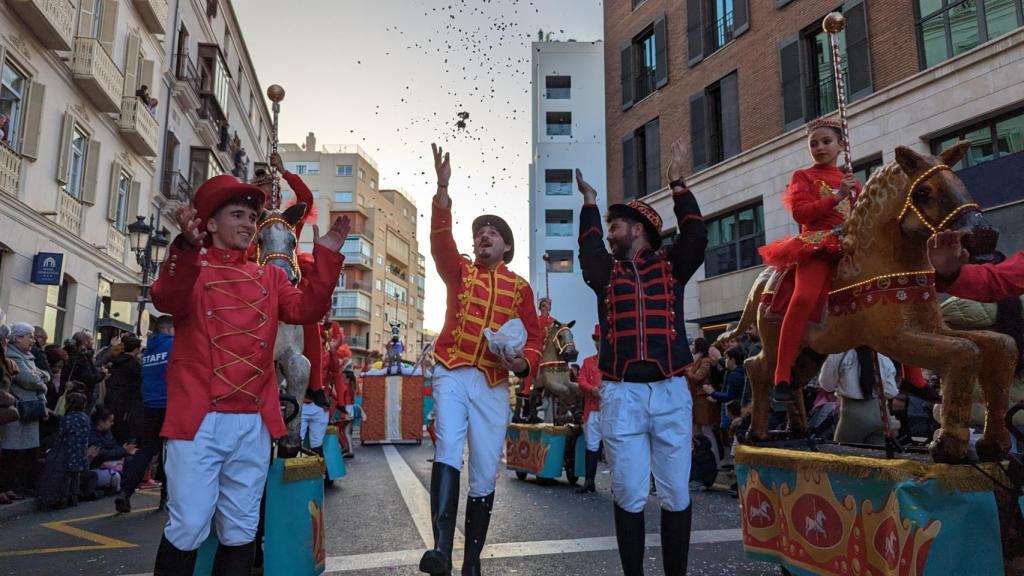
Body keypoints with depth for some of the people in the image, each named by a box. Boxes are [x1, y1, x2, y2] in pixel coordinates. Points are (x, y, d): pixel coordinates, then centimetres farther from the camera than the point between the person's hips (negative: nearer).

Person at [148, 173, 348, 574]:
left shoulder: (270, 277, 16)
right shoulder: (190, 266, 5)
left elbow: (305, 310, 0)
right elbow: (167, 301, -17)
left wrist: (326, 258, -10)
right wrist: (188, 247, -35)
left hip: (255, 422, 4)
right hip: (198, 419, -4)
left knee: (241, 530, 11)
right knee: (188, 528, -3)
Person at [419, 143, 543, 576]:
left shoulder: (520, 288, 10)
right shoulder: (460, 272, 10)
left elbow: (533, 338, 10)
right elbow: (440, 241, -9)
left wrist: (524, 362, -13)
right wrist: (443, 190, -22)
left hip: (494, 384, 1)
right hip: (453, 374, -1)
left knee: (485, 476, 4)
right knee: (448, 450, -24)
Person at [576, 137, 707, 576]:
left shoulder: (671, 266, 8)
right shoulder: (606, 272, 13)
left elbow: (696, 236, -2)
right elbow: (588, 248, 6)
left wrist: (677, 184, 0)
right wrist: (589, 203, 14)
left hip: (671, 392, 0)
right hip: (621, 395, 1)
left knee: (676, 495, 6)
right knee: (629, 496, 5)